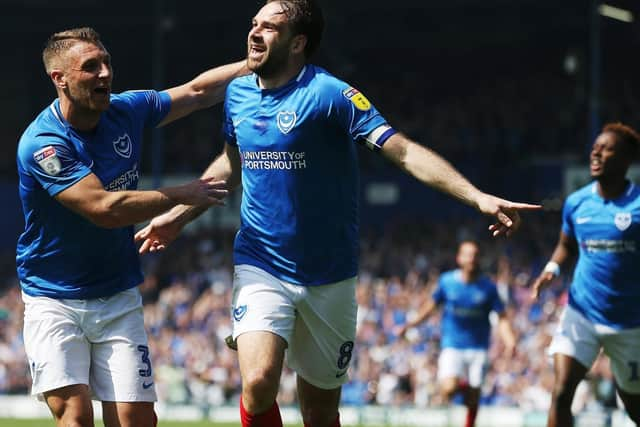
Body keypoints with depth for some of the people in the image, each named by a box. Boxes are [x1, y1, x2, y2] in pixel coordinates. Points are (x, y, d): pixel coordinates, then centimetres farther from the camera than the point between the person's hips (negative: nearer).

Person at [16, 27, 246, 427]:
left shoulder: (126, 110, 1)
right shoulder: (42, 144, -20)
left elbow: (197, 92, 15)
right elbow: (105, 208, -25)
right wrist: (183, 194, -15)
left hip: (118, 300, 5)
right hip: (54, 300, -5)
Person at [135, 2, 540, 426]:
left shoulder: (329, 93, -13)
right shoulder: (239, 93, 4)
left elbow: (404, 151, -22)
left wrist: (478, 197, -33)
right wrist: (178, 215, 24)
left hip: (328, 280, -2)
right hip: (260, 268, 2)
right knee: (259, 382, -23)